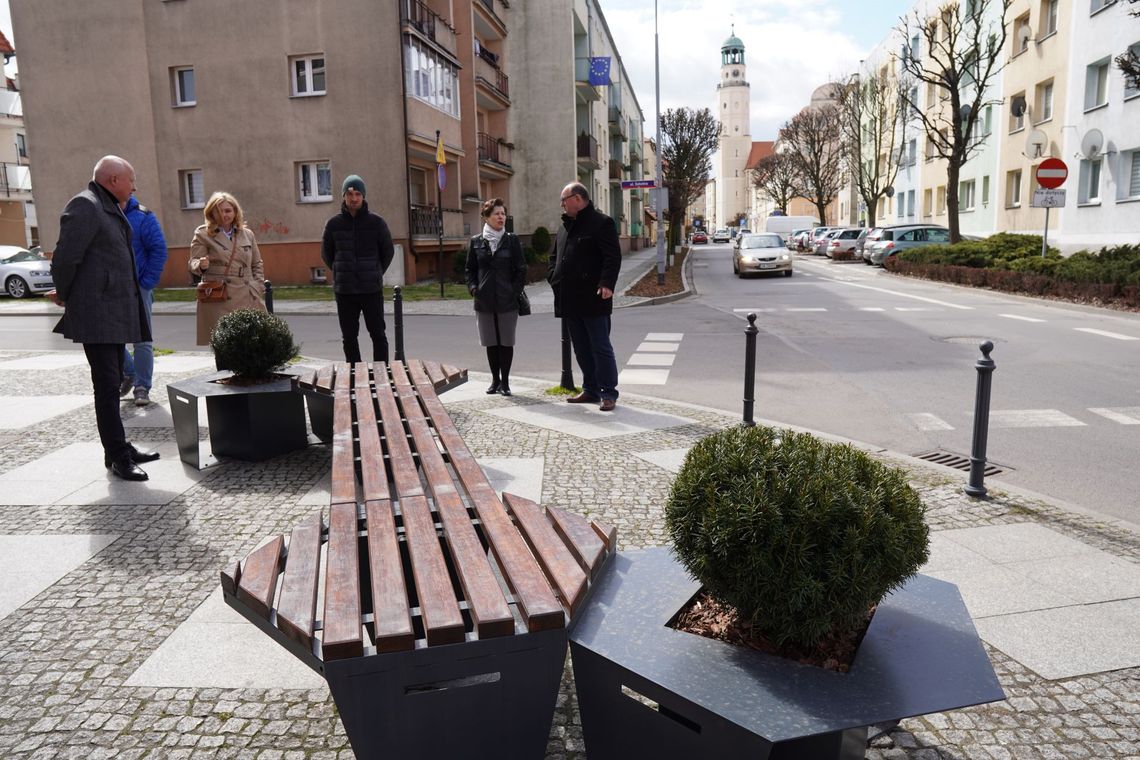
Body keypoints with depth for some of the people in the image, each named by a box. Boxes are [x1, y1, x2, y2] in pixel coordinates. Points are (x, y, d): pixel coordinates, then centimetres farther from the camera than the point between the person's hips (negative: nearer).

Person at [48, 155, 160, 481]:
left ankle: (118, 448, 23)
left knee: (112, 383, 14)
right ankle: (118, 457, -3)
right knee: (107, 385, -7)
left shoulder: (110, 208, 17)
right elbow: (65, 258, -13)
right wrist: (64, 295, 0)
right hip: (97, 313, -9)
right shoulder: (84, 206, -12)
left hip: (116, 312, 9)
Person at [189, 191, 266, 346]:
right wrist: (201, 265, -21)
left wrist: (258, 288, 8)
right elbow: (193, 264, 2)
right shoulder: (203, 234, 6)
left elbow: (257, 265, 20)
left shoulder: (247, 235, 15)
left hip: (247, 299, 3)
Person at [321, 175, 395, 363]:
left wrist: (375, 274, 8)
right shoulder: (333, 224, 3)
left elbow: (388, 251, 8)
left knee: (378, 334, 4)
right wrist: (341, 273, 8)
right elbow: (326, 254, 13)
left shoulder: (376, 222, -1)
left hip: (372, 289, -1)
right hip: (344, 291, 2)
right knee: (349, 337, 7)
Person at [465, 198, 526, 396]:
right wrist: (473, 288, -3)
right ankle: (495, 380, 20)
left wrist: (515, 291, -8)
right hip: (484, 301, 2)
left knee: (506, 341, 3)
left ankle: (505, 381, 12)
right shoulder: (476, 242, 6)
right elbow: (470, 269, 12)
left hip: (507, 301, -2)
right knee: (491, 342, 8)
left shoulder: (512, 241, 2)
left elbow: (521, 270, 1)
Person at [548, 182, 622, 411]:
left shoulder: (601, 223, -7)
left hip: (593, 299, -8)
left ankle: (608, 394, 3)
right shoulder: (565, 227, 19)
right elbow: (555, 256, 26)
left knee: (601, 348, -3)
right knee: (581, 349, 13)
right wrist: (554, 278, 9)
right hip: (570, 300, 8)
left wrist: (607, 284, -25)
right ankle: (590, 390, 23)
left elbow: (613, 257, -14)